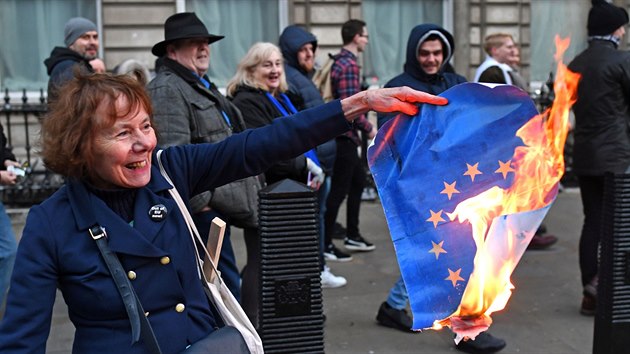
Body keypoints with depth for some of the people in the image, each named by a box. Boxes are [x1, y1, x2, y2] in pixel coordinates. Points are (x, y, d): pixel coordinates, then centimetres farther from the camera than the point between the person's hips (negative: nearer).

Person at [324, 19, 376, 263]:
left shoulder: (340, 60, 12)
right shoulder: (349, 65, -18)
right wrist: (369, 128, -11)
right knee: (339, 190, -3)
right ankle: (325, 244, 5)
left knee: (358, 180, 20)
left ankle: (352, 236, 29)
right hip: (344, 135, -10)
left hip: (344, 134, 10)